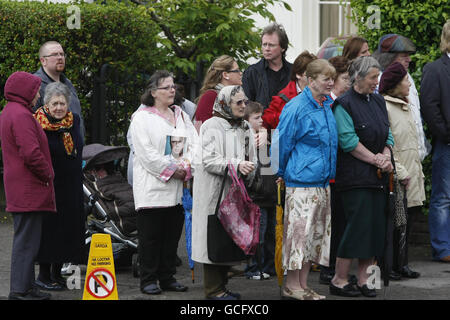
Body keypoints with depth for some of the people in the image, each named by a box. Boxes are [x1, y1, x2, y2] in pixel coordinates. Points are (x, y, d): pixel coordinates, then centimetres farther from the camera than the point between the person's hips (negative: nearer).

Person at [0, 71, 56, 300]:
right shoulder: (21, 115, -16)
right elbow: (31, 153, -24)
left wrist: (45, 174, 18)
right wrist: (47, 175, -10)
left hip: (19, 191, 11)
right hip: (29, 190, -11)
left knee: (25, 240, 15)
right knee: (27, 241, -8)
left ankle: (26, 287, 20)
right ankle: (20, 290, -7)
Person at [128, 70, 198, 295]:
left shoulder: (181, 115, 17)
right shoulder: (142, 117, -3)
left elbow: (194, 144, 9)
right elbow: (146, 153, -12)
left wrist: (185, 168, -9)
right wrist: (171, 170, -15)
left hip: (178, 188, 6)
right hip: (152, 188, -6)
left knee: (172, 234, 8)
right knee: (150, 236, -3)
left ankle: (167, 278, 16)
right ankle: (148, 280, 3)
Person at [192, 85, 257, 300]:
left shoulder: (244, 128, 16)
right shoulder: (212, 126, -8)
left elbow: (251, 159, 17)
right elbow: (209, 160, -16)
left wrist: (248, 169, -5)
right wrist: (235, 165, -25)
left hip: (234, 192, 8)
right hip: (214, 192, -8)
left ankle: (221, 286, 18)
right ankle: (214, 290, -3)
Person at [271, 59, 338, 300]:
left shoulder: (329, 106, 11)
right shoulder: (296, 108, -12)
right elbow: (282, 142, -6)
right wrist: (282, 173, 1)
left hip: (322, 181, 8)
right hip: (301, 181, -8)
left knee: (315, 233, 9)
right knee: (299, 231, -6)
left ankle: (303, 285, 16)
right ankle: (291, 286, 1)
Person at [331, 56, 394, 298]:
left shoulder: (378, 101, 15)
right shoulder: (344, 104, -8)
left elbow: (387, 134, 17)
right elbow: (348, 141, -14)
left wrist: (386, 156, -2)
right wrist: (375, 160, -13)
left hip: (377, 177, 7)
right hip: (354, 176, -7)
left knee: (375, 227, 4)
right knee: (358, 225, -11)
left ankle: (363, 280, 10)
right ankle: (339, 280, -3)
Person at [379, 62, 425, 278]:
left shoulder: (404, 107, 17)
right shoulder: (384, 107, -13)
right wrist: (400, 173, -18)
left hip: (411, 174, 9)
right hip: (396, 178, -9)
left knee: (411, 214, 10)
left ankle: (400, 264, 16)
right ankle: (388, 266, 3)